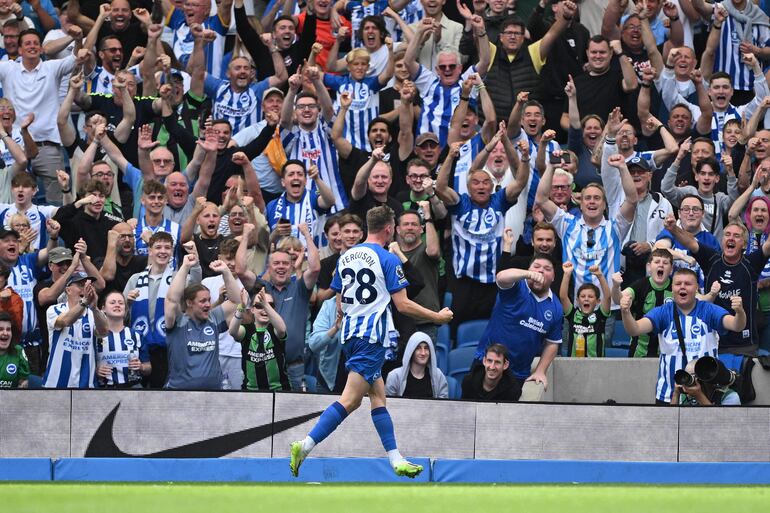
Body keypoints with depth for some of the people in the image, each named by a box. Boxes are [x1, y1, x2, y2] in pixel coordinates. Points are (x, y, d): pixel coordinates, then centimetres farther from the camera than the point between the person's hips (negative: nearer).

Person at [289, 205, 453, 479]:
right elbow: (403, 305, -9)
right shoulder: (388, 260, -8)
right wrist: (438, 317, 3)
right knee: (350, 400, -11)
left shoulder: (345, 257, 13)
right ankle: (305, 446, -21)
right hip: (373, 336, -8)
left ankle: (396, 459, 12)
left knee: (378, 396, 12)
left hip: (350, 333, 8)